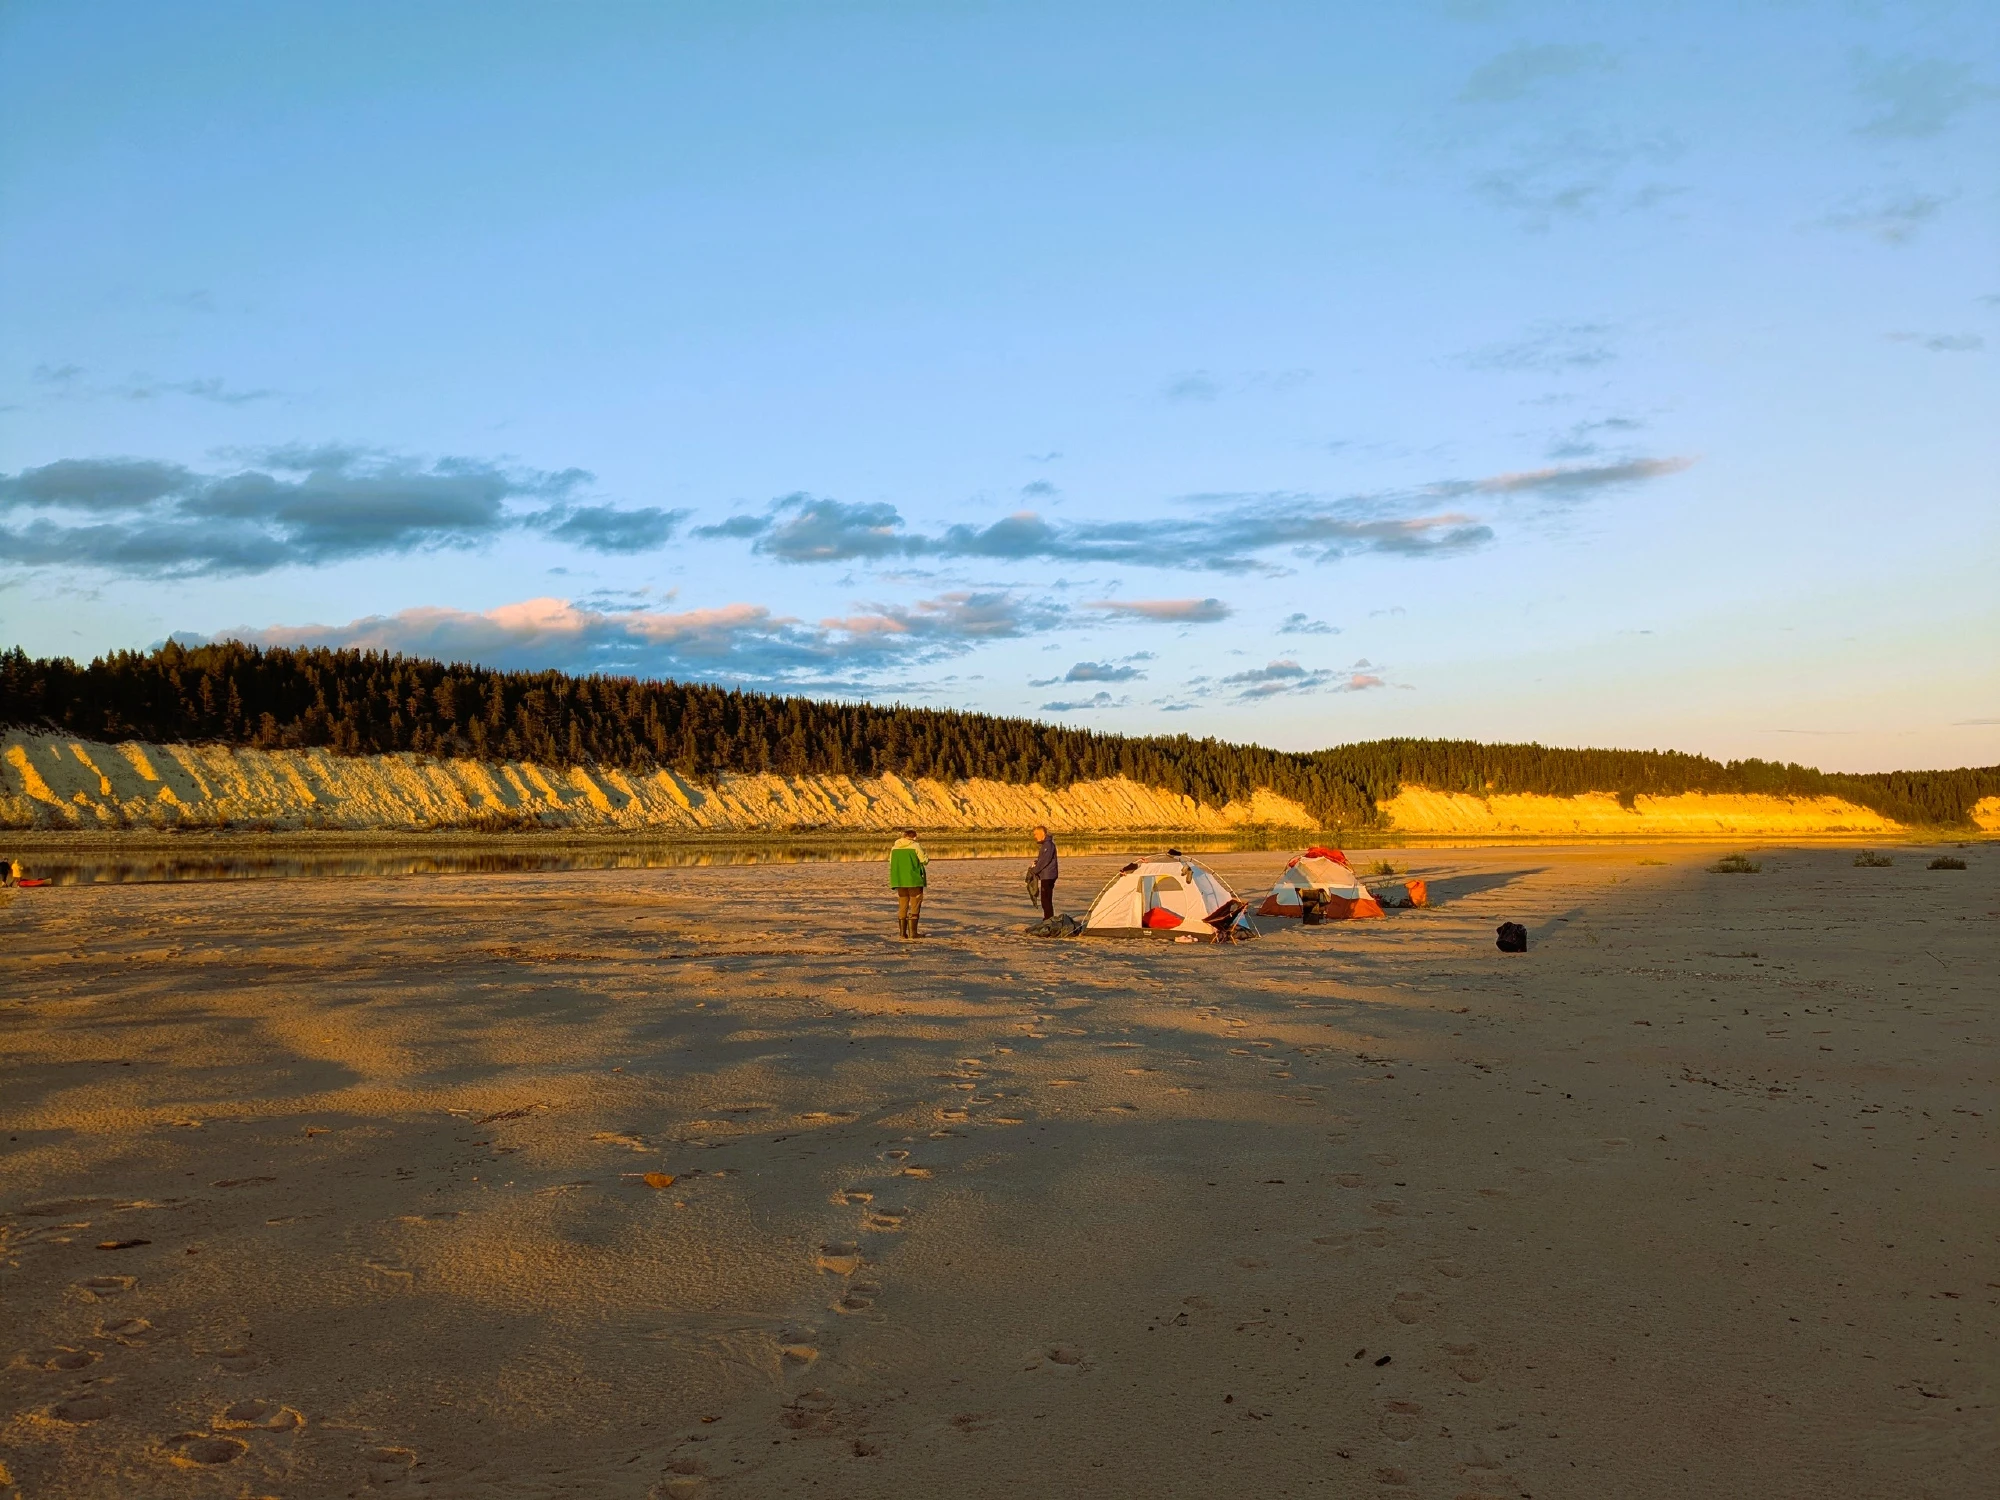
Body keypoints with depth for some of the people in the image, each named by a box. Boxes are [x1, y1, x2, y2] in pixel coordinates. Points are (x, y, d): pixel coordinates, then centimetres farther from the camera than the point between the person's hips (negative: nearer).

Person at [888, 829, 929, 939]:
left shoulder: (895, 847, 5)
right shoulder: (916, 846, -10)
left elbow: (891, 862, 13)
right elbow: (924, 861, -5)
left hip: (899, 879, 5)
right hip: (914, 880, -5)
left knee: (902, 905, 12)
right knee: (915, 905, 1)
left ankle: (902, 932, 10)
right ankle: (912, 932, -3)